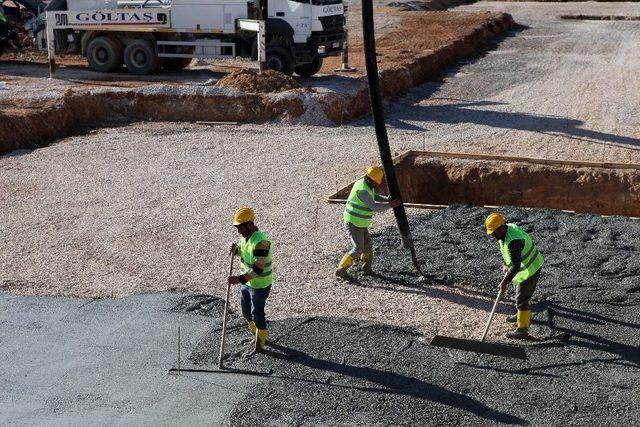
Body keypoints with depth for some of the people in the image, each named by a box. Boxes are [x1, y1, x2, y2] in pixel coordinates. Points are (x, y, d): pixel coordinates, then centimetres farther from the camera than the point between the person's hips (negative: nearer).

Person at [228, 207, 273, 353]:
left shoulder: (261, 242, -30)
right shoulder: (245, 236, -2)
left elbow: (258, 269, -33)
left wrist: (240, 279, -37)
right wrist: (236, 249, -5)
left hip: (260, 285, -9)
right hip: (247, 282, 9)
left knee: (257, 313, 5)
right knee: (246, 311, 20)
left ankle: (260, 344, 26)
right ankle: (257, 334, 44)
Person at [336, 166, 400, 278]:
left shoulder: (367, 184, 0)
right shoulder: (362, 190, -30)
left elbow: (375, 196, 16)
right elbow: (374, 207, -28)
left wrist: (388, 199, 0)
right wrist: (390, 205, -21)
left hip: (361, 223, 10)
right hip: (353, 223, -10)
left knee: (367, 245, 15)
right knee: (358, 249, -9)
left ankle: (367, 268, 32)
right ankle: (341, 270, -1)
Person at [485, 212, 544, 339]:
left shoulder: (513, 241, -35)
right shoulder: (507, 228, -4)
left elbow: (516, 266, -36)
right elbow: (504, 249, 16)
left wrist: (504, 282, -34)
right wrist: (504, 264, 8)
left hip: (530, 269, -10)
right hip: (530, 265, 10)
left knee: (522, 298, -1)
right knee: (524, 293, 27)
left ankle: (522, 330, 8)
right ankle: (523, 316, 48)